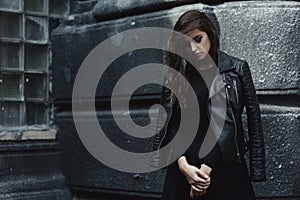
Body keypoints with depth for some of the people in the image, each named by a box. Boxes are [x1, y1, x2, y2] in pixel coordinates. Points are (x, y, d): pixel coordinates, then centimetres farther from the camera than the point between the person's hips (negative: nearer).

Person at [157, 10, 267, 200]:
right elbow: (172, 124, 4)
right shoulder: (178, 74, 8)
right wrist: (183, 164, -12)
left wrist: (209, 167, -13)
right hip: (184, 168, 3)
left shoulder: (237, 68, -1)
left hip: (225, 168, -2)